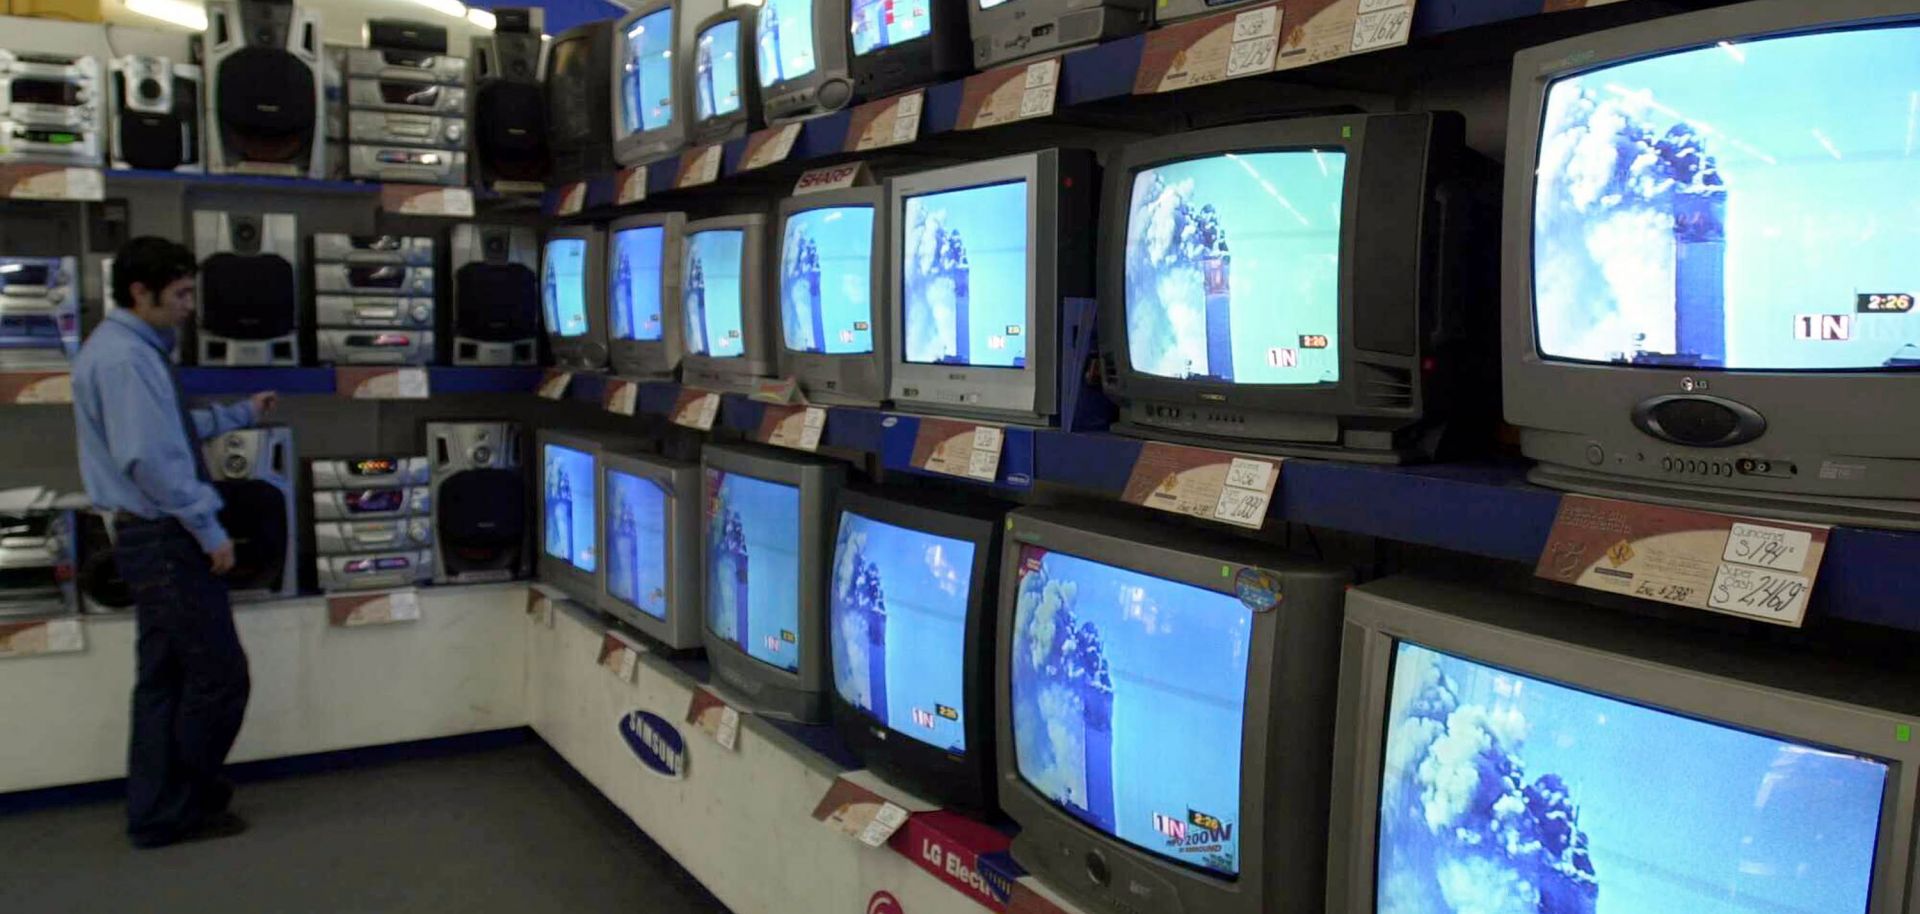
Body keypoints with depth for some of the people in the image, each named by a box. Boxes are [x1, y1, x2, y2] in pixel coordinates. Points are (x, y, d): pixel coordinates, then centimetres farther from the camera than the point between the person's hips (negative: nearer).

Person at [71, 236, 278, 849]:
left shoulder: (131, 349, 14)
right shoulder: (124, 357, -18)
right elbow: (150, 460, -24)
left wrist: (241, 414, 27)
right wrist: (210, 531, -19)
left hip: (153, 535, 11)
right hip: (165, 539, -11)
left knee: (165, 677, 15)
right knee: (218, 675, -3)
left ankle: (157, 812, 24)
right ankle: (181, 809, 11)